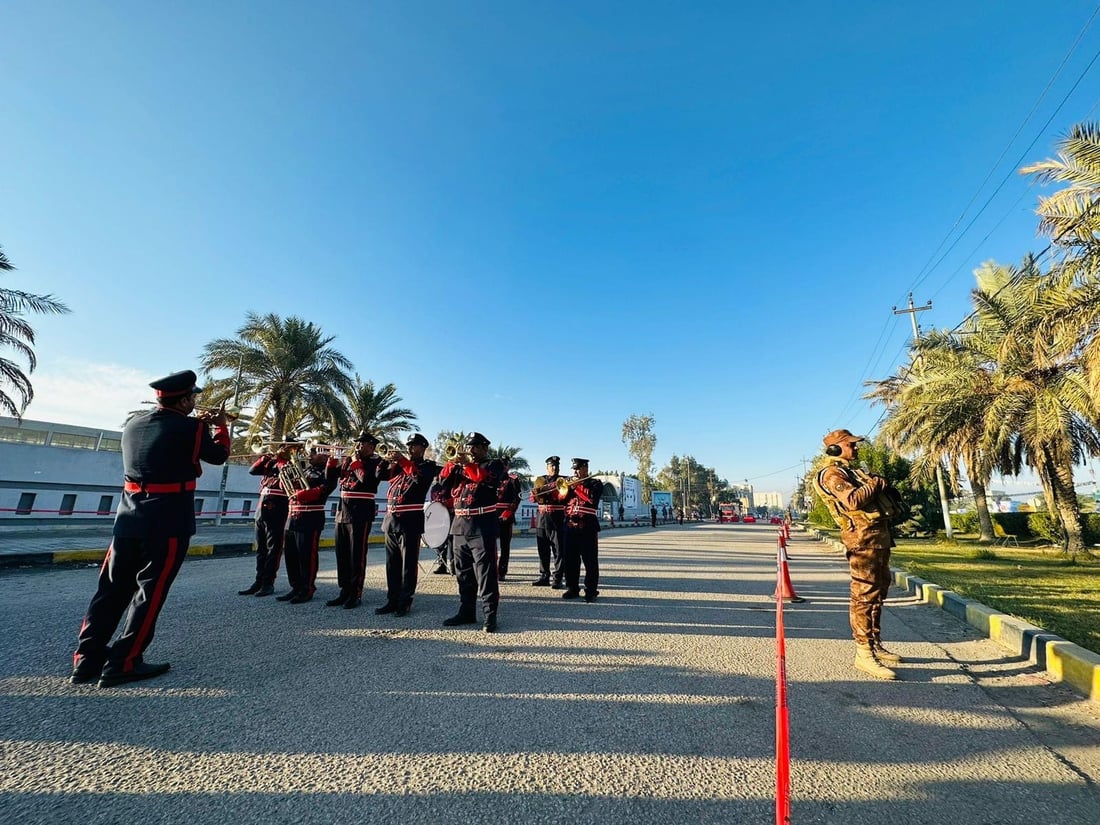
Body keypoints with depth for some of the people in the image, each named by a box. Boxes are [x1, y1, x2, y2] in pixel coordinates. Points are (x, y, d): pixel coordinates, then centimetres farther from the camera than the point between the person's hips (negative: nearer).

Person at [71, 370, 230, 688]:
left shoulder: (133, 424, 10)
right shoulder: (188, 428, -11)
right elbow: (219, 455, 2)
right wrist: (220, 425, 17)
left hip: (129, 517, 7)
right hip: (169, 520, -7)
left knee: (113, 586, 14)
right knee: (150, 589, 2)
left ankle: (87, 659, 20)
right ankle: (123, 663, 7)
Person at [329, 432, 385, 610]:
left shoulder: (376, 462, -6)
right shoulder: (348, 460, 14)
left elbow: (368, 481, -22)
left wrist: (356, 463, -10)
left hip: (361, 513, -7)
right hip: (342, 511, 7)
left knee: (357, 555, -1)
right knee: (342, 554, 12)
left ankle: (356, 594, 8)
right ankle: (345, 591, 23)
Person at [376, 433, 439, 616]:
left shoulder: (429, 466, 0)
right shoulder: (400, 464, 17)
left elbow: (420, 477, -21)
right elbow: (382, 475, 9)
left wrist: (402, 460, -22)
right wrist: (386, 460, -7)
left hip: (411, 521, -6)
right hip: (391, 519, 6)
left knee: (408, 564, 1)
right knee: (392, 564, 12)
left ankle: (405, 602, 11)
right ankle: (392, 600, 23)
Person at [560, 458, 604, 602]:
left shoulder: (596, 483, 3)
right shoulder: (570, 483, 17)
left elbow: (592, 499, -14)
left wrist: (577, 487, -9)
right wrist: (569, 487, -4)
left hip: (587, 527, -4)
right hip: (570, 526, 5)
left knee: (590, 561, -1)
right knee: (570, 560, 7)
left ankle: (591, 591, 7)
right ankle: (572, 589, 18)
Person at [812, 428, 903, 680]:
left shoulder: (850, 471, 23)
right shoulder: (832, 473, -10)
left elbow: (871, 496, 25)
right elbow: (852, 500, -23)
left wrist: (878, 484, 6)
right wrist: (875, 483, -11)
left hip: (879, 536, 11)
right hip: (863, 538, -11)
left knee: (878, 593, 17)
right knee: (864, 595, -9)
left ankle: (875, 645, 28)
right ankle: (864, 654, -5)